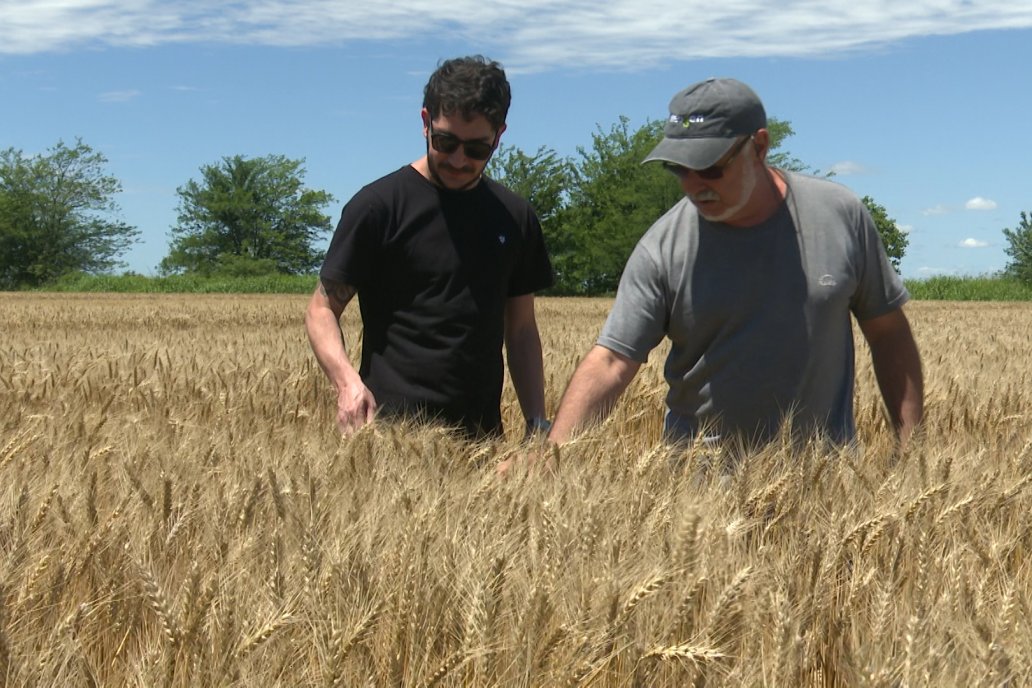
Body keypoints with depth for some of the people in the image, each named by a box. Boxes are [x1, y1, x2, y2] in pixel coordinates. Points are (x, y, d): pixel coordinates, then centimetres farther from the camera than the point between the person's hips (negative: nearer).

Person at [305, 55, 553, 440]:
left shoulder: (514, 218, 12)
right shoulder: (379, 206, -1)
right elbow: (322, 309, 0)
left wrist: (538, 425, 7)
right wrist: (347, 381, -18)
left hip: (481, 437, 4)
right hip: (391, 428, -4)